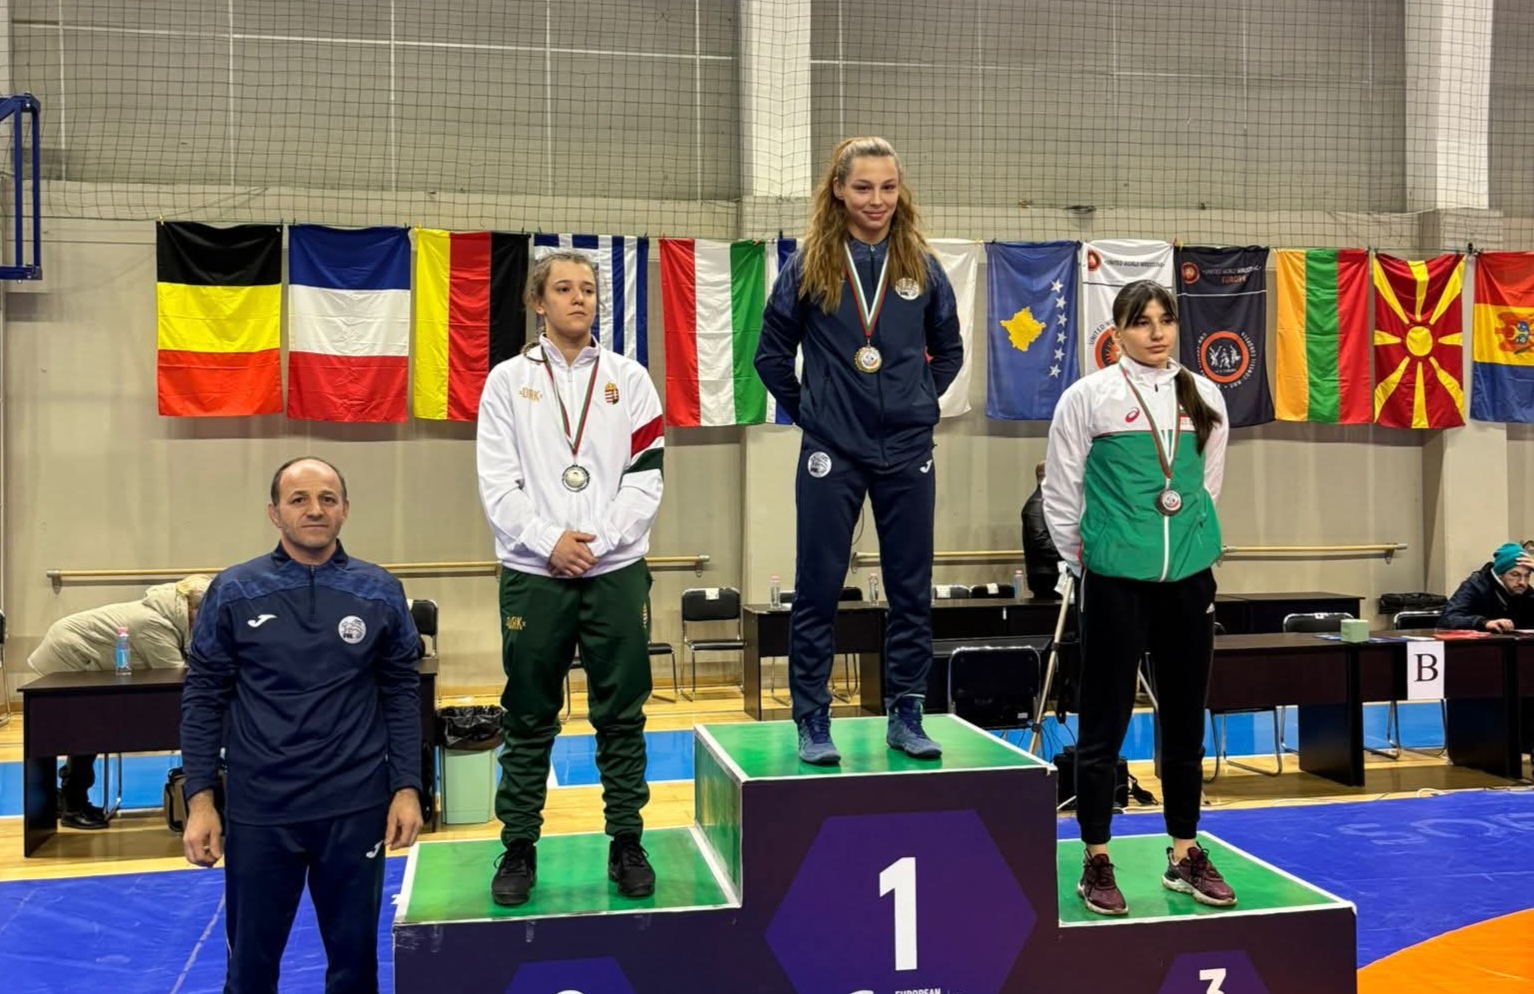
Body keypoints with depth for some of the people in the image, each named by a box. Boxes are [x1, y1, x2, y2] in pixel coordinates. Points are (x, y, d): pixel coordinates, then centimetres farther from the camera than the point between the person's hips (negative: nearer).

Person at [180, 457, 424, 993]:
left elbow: (402, 695, 3)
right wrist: (199, 799, -4)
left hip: (355, 808, 1)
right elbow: (203, 698, 0)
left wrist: (407, 788, -2)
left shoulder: (380, 593, -1)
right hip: (259, 810, 0)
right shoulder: (234, 592, -3)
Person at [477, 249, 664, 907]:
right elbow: (497, 483, -1)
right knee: (528, 720, 6)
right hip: (532, 573, 0)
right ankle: (519, 848, 18)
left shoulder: (629, 379, 7)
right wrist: (549, 540, -13)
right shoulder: (508, 381, 5)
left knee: (621, 716, 6)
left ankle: (627, 843, 18)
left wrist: (595, 541, -10)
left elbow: (645, 477, 1)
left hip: (616, 569, 1)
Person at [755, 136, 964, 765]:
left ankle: (905, 716, 20)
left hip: (908, 452, 2)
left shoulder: (921, 265, 4)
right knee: (817, 590, 2)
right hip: (831, 453, -2)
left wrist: (921, 403, 8)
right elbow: (772, 352, 5)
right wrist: (804, 409, 3)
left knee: (912, 589, 8)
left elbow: (949, 350, 16)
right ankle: (813, 721, 13)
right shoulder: (809, 265, -2)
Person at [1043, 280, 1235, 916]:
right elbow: (1059, 492, 1)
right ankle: (1096, 863, 12)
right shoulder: (1088, 396, -4)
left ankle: (1185, 856, 23)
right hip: (1115, 580, -4)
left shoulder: (1204, 396, 8)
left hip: (1189, 577, 4)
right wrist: (1083, 561, 6)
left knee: (1186, 720, 11)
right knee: (1106, 722, 1)